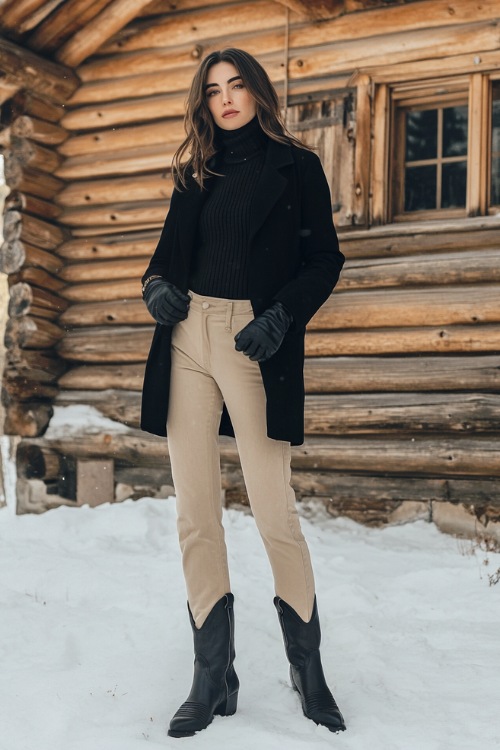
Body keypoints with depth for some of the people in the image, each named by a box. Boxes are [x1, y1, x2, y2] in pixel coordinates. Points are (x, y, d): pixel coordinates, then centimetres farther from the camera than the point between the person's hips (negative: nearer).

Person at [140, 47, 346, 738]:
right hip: (188, 339, 5)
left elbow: (324, 260, 1)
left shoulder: (296, 166, 5)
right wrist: (156, 285, -2)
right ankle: (213, 680, 13)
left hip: (254, 344, -4)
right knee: (196, 516, 3)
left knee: (275, 513, -5)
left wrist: (281, 317, -14)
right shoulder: (195, 173, 17)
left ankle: (308, 669, 15)